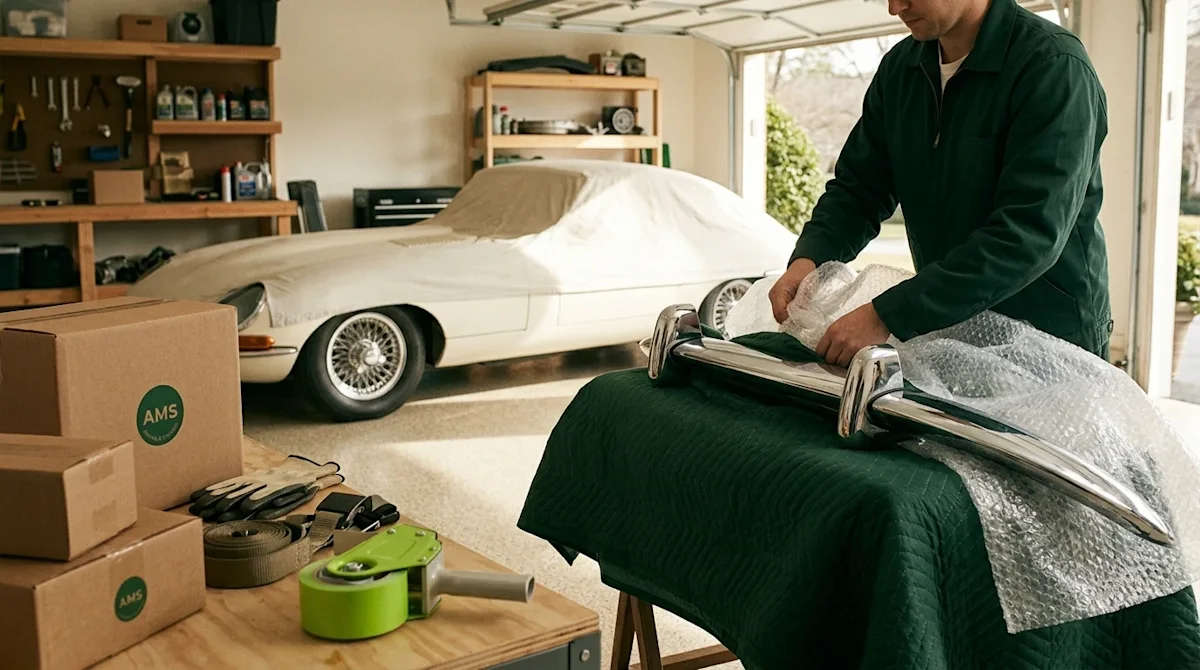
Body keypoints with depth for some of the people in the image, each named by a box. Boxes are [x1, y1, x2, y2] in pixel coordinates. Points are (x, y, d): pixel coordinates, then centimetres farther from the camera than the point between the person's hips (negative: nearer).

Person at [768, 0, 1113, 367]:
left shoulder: (1053, 67, -20)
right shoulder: (900, 68, 2)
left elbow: (1030, 235, -28)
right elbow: (857, 186, 6)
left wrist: (889, 315, -32)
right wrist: (808, 257, -15)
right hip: (943, 331, 6)